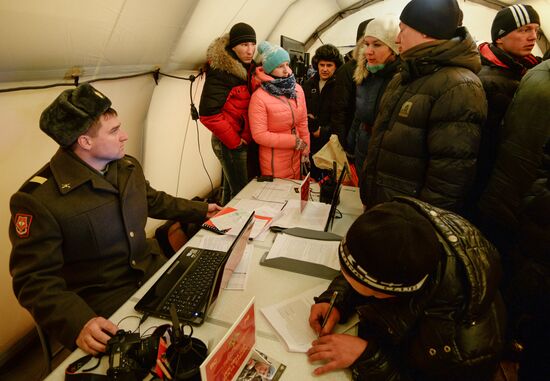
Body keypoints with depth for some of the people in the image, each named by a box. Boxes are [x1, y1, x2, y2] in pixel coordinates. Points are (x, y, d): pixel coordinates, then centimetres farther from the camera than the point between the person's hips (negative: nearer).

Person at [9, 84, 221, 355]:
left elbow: (154, 200, 21)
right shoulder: (38, 200, -20)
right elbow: (35, 279, -18)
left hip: (154, 272, 6)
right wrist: (78, 322, -32)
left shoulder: (128, 167, 2)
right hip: (101, 302, -6)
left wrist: (200, 210, 24)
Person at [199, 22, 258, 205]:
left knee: (231, 189, 18)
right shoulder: (220, 71, -16)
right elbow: (209, 114, -22)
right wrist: (235, 142, -16)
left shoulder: (249, 68, 9)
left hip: (246, 140, 8)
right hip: (230, 143, -8)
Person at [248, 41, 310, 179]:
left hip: (296, 155, 5)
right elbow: (259, 135, -17)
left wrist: (305, 149, 5)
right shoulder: (259, 97, -16)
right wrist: (294, 141, -15)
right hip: (274, 162, -5)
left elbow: (303, 122, 8)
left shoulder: (297, 89, 1)